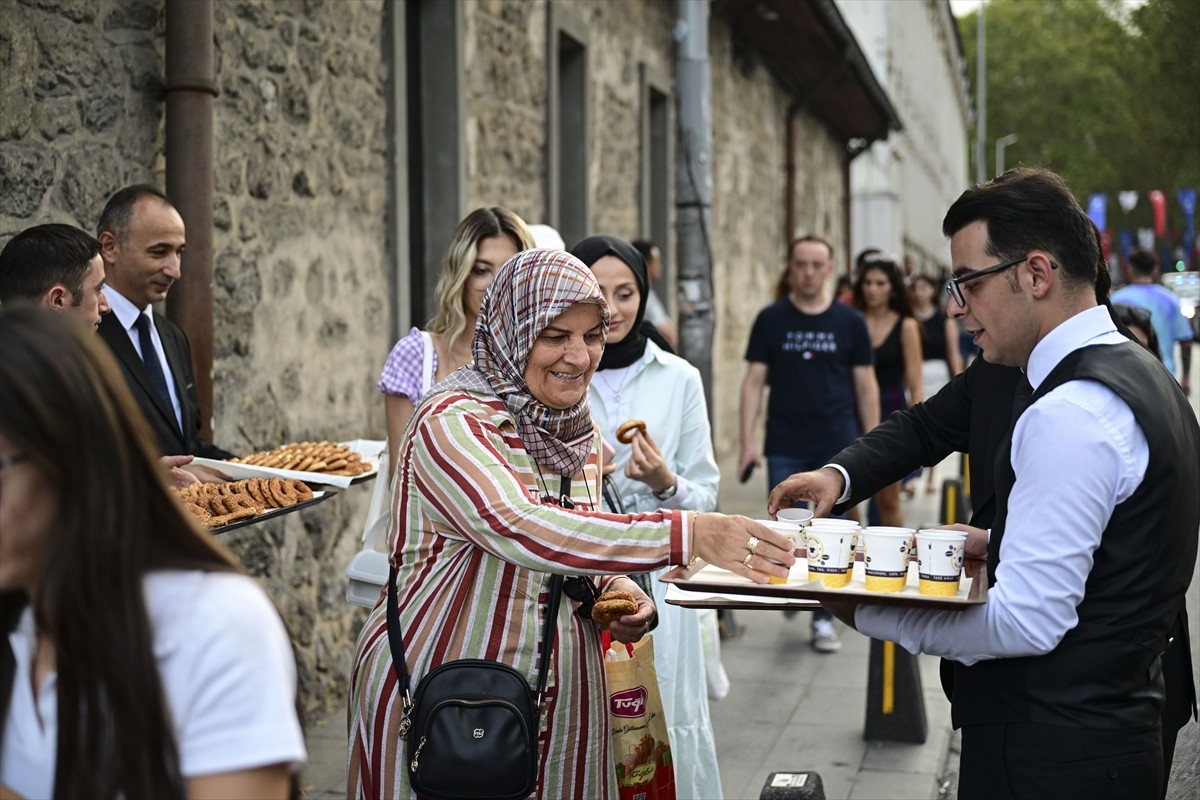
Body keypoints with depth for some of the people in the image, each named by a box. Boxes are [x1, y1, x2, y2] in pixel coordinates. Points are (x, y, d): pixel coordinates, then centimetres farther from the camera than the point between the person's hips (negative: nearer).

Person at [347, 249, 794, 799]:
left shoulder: (581, 434, 8)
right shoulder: (451, 422, -17)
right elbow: (521, 530, -34)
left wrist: (612, 588, -1)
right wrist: (687, 534, -39)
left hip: (559, 694, 7)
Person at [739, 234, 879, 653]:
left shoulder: (849, 322, 3)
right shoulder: (771, 319, 2)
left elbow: (866, 386, 6)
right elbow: (754, 381, 2)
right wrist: (748, 442, -6)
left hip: (837, 446, 0)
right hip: (784, 448, 0)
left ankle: (824, 618, 14)